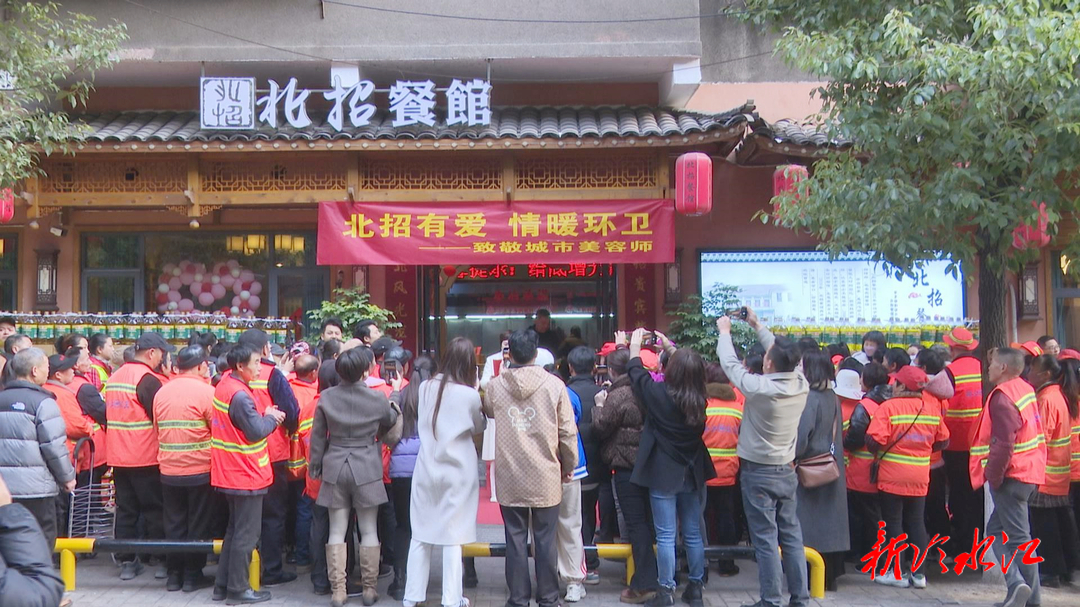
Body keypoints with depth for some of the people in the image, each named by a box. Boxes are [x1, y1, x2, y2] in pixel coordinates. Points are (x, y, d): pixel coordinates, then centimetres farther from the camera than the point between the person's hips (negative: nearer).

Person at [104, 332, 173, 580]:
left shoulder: (114, 377, 10)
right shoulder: (148, 379, -16)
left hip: (118, 456, 7)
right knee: (154, 511, 2)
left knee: (125, 509, 10)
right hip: (146, 458, -7)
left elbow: (107, 414, 17)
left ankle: (126, 561, 12)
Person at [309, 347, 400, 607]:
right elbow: (390, 421, 11)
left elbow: (318, 436, 2)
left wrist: (315, 466, 14)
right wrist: (396, 394, 24)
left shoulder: (326, 397, -5)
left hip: (335, 468, 2)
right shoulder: (377, 399, -10)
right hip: (366, 469, -2)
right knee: (369, 530, 8)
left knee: (337, 530, 7)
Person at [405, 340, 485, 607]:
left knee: (421, 535, 11)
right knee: (453, 537, 4)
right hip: (457, 472, -4)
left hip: (426, 470, 4)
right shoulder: (470, 395, -14)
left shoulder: (426, 388, -2)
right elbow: (479, 428, 1)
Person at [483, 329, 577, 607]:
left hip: (510, 478, 1)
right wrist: (569, 465, 10)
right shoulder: (554, 385, -8)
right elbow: (568, 432, -5)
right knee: (545, 540, 8)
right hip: (545, 477, -1)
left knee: (515, 539, 8)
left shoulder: (495, 386, -3)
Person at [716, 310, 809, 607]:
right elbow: (785, 356, 10)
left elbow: (731, 364, -10)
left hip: (758, 473, -6)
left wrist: (725, 332, 7)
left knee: (765, 540, 0)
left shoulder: (759, 387, -23)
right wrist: (758, 327, 20)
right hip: (787, 471, 6)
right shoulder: (801, 384, -8)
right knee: (792, 536, 12)